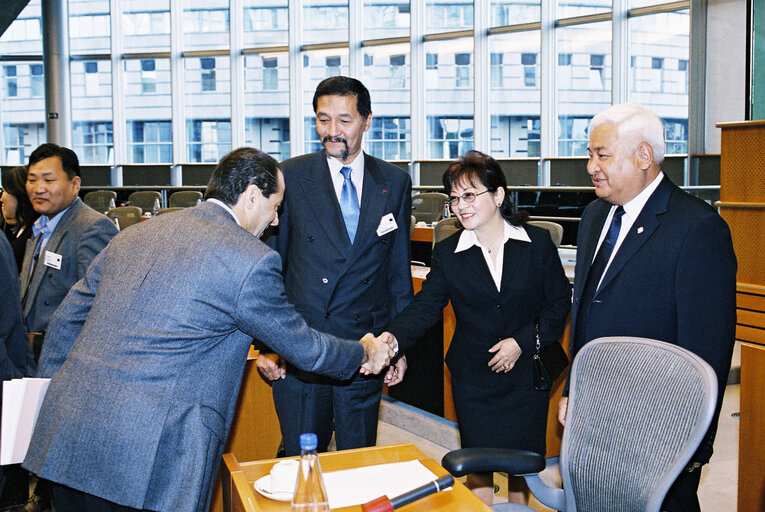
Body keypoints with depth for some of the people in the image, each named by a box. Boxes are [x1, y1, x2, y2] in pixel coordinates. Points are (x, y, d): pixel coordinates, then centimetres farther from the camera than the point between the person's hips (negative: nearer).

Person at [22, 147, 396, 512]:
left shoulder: (135, 234, 12)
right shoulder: (252, 260, -8)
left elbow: (67, 319, 17)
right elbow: (304, 348, 2)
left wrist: (56, 399, 25)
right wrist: (364, 353, 21)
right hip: (147, 458, -7)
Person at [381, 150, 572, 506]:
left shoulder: (538, 243, -4)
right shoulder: (447, 253, -2)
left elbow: (560, 301, -1)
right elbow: (425, 307, -10)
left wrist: (523, 341, -13)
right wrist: (391, 339, -28)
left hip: (527, 375, 0)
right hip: (473, 379, 1)